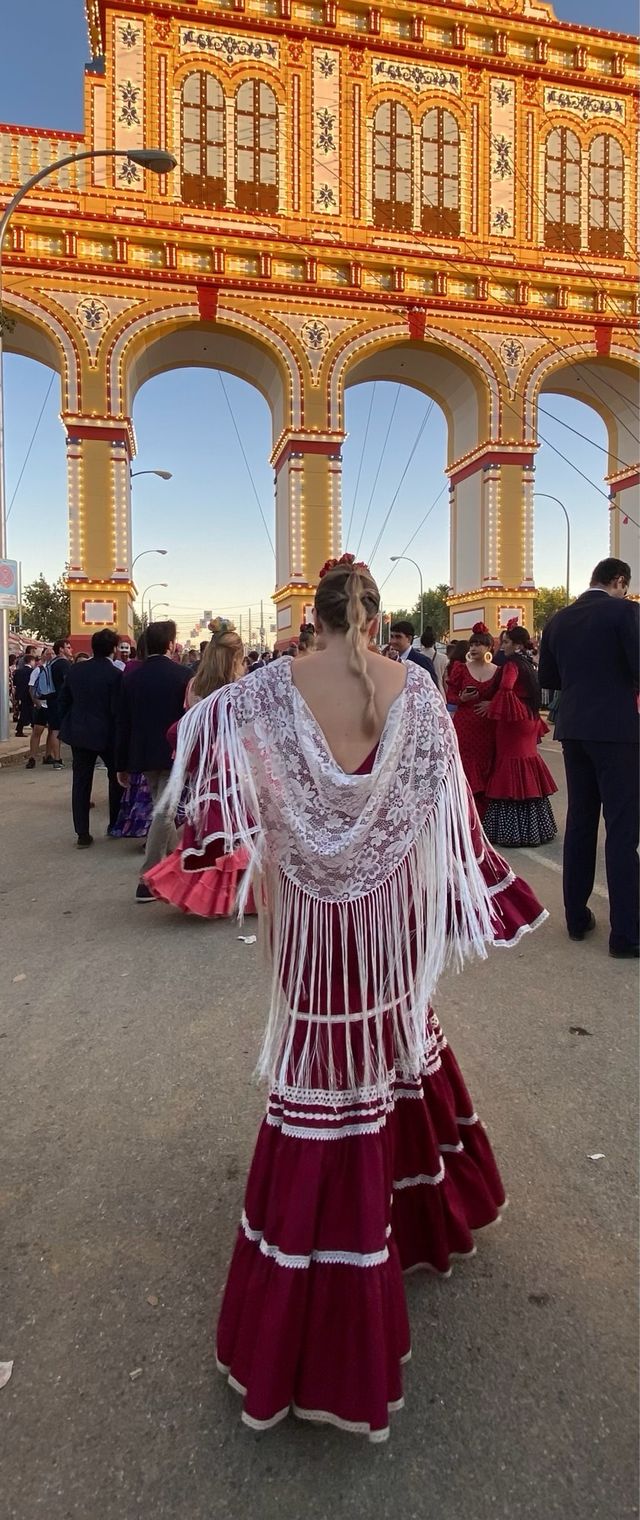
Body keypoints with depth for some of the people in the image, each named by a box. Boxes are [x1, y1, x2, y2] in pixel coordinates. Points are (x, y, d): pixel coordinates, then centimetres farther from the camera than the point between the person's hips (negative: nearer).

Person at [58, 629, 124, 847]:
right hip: (106, 734, -4)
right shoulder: (115, 675, -14)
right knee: (116, 777, 17)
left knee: (81, 782, 6)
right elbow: (117, 710, -15)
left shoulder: (75, 669, 1)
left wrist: (67, 725, 18)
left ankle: (82, 833, 6)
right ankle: (115, 824, 24)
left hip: (78, 732, 4)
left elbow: (63, 700, 7)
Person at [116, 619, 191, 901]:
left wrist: (122, 764, 11)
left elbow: (123, 724, 4)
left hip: (143, 754, 5)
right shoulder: (182, 674, -9)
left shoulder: (132, 677, 3)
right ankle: (147, 880, -5)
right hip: (174, 753, -5)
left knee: (161, 807, 22)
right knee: (163, 812, -3)